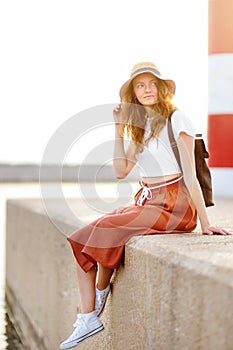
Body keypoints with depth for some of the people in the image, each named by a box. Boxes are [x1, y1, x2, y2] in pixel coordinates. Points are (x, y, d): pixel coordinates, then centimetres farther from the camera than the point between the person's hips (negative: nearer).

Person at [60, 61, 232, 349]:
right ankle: (87, 320, -8)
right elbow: (121, 170, 7)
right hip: (146, 201, 7)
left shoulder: (176, 119, -5)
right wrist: (119, 128, 6)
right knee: (83, 239, -8)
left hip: (174, 204, -7)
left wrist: (205, 223, -14)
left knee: (106, 229, -22)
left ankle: (100, 295, 5)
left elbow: (190, 174, -11)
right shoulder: (140, 126, 17)